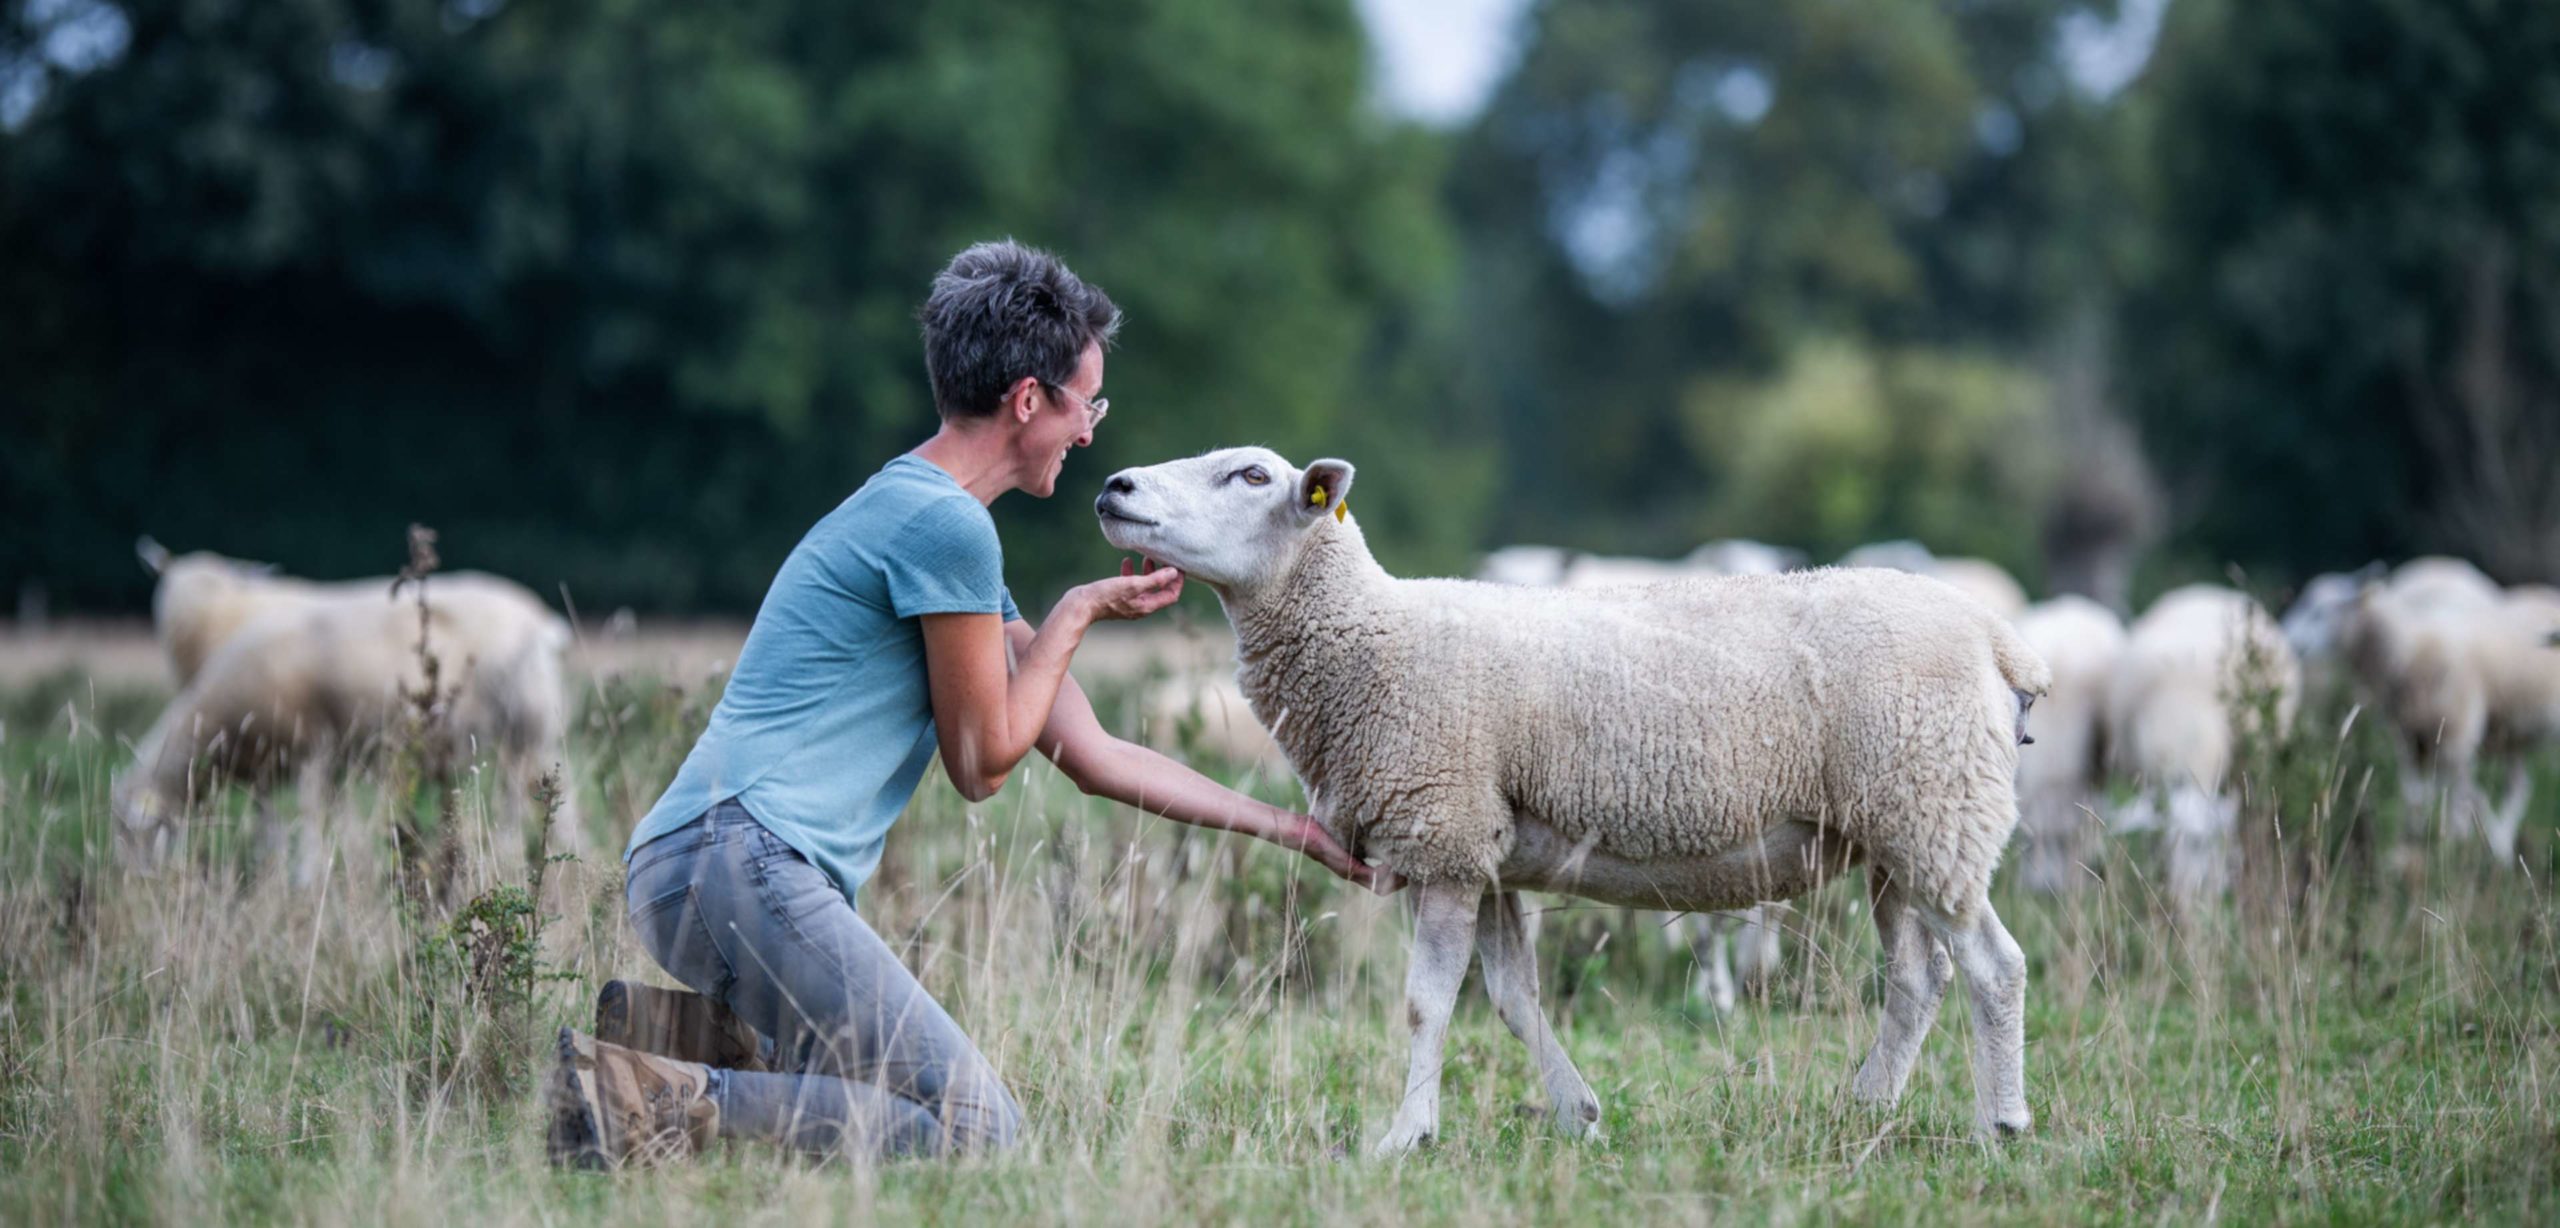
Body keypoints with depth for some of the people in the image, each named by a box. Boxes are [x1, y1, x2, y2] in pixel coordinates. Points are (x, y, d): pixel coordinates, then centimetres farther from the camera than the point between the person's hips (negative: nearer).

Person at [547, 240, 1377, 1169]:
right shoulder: (946, 526, -8)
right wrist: (1078, 614, 11)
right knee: (978, 1128, -15)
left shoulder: (918, 514, 24)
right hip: (740, 857, -10)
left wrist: (1293, 830, 28)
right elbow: (981, 763, -1)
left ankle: (681, 1032, 1)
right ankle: (671, 1103, -20)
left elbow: (1095, 759, 26)